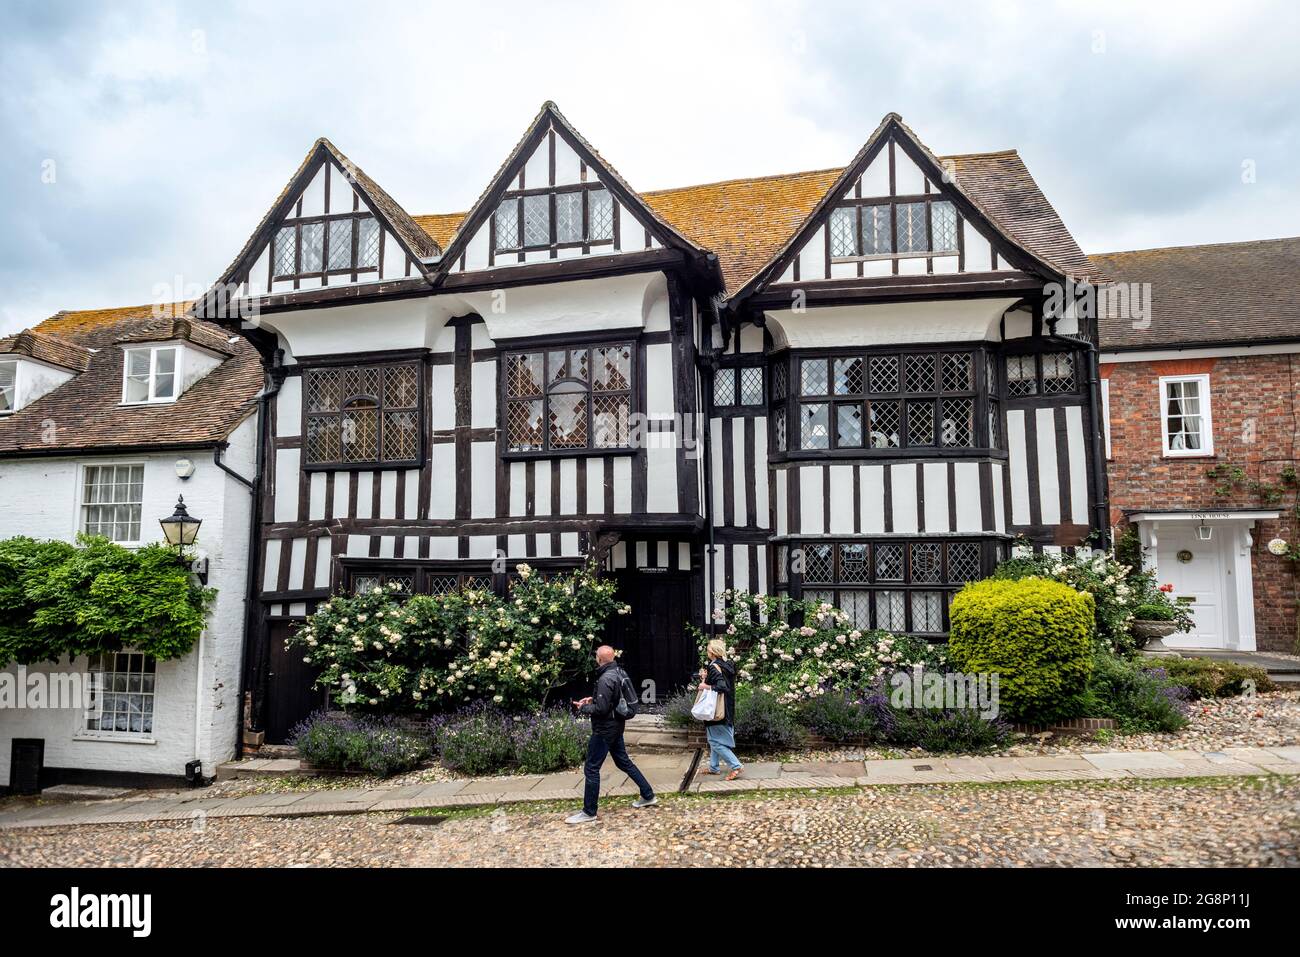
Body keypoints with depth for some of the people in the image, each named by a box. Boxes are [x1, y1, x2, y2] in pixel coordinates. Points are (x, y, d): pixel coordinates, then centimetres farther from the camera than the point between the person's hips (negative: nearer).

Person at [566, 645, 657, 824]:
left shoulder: (606, 679, -23)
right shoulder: (619, 672, 4)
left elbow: (601, 709, -25)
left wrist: (583, 708, -9)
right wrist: (593, 699, 10)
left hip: (604, 729, -9)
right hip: (616, 725, 9)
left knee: (591, 769, 0)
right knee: (623, 762, 20)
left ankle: (589, 813, 7)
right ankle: (648, 796, 26)